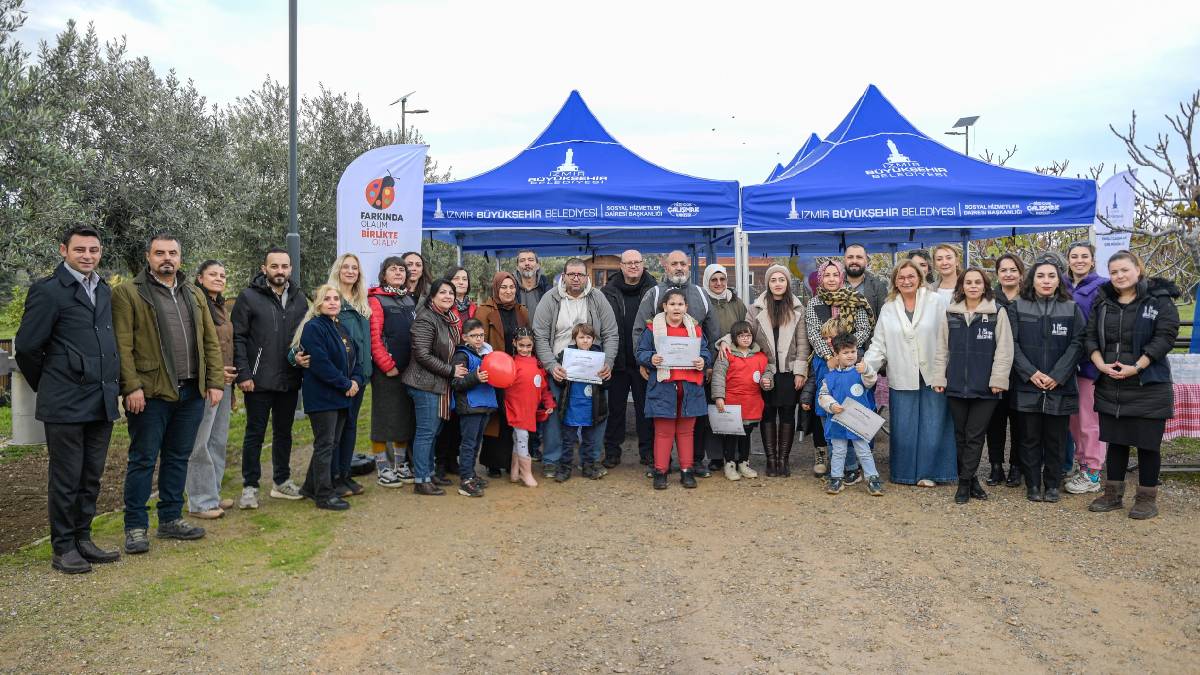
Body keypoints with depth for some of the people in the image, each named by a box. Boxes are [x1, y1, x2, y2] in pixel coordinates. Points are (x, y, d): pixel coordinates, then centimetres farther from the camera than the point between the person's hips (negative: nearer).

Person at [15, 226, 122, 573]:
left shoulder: (104, 291, 12)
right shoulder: (48, 290, -8)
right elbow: (27, 346, -6)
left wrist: (112, 384, 13)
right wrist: (46, 386, 4)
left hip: (102, 401, 6)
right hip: (66, 404, -6)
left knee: (91, 478, 14)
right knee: (66, 479, 5)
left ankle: (82, 539, 26)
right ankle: (63, 548, 17)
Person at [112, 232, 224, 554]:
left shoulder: (194, 295, 15)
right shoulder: (128, 293, -3)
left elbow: (210, 341, 13)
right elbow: (122, 345, -9)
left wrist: (216, 382, 4)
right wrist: (132, 387, -16)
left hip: (192, 392, 5)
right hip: (151, 393, -5)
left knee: (178, 457, 13)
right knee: (143, 460, 2)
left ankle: (170, 519, 25)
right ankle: (136, 527, 13)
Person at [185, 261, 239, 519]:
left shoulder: (223, 307, 17)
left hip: (224, 383, 9)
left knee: (218, 441, 14)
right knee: (200, 443, -2)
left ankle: (213, 494, 24)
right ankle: (200, 502, 5)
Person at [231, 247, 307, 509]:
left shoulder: (299, 298, 8)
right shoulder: (249, 297, -6)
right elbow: (238, 337, -8)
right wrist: (243, 374, -14)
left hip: (290, 380, 4)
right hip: (259, 381, -4)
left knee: (284, 432, 15)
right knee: (255, 434, 4)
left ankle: (281, 481, 27)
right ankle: (250, 486, 15)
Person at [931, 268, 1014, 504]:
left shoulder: (998, 313, 0)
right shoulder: (950, 314, 8)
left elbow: (1004, 350, -4)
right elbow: (942, 349, 9)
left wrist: (998, 379, -10)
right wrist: (939, 378, 4)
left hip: (985, 387, -3)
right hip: (956, 385, 3)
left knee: (975, 436, -1)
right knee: (961, 435, 8)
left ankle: (965, 482, 6)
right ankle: (971, 481, 20)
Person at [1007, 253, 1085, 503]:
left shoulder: (1071, 309, 5)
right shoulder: (1018, 308, 2)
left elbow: (1077, 344, -1)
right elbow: (1012, 344, -2)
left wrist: (1057, 375, -11)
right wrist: (1030, 373, -12)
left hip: (1060, 387, 1)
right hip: (1027, 386, 0)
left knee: (1056, 439, 8)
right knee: (1030, 438, 7)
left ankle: (1052, 484, 21)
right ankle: (1033, 484, 17)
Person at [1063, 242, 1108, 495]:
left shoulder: (1101, 287, -7)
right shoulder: (1064, 287, 11)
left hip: (1090, 362, -6)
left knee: (1089, 419, 1)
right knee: (1073, 417, 13)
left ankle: (1092, 475, 11)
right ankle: (1082, 466, 25)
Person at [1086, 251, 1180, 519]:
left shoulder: (1159, 300, -4)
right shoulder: (1103, 302, 8)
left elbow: (1165, 336, -12)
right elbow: (1091, 337, 7)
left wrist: (1136, 367, -19)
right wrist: (1101, 364, -11)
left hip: (1148, 387, -4)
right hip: (1109, 386, 4)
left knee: (1147, 443, 4)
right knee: (1116, 441, 13)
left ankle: (1147, 498, 15)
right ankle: (1113, 494, 22)